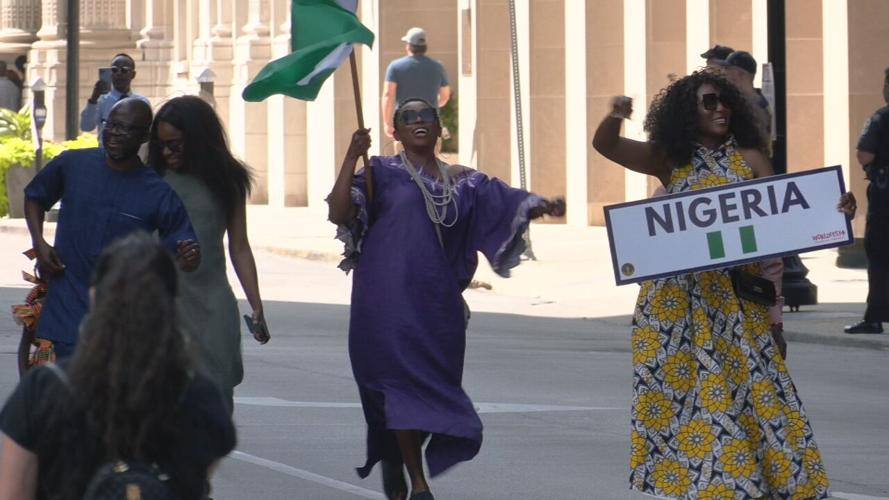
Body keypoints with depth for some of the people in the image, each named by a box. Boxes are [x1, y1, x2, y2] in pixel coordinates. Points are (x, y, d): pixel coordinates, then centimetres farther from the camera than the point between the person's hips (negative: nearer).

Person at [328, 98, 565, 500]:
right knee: (403, 380, -10)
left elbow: (507, 204, 4)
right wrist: (352, 158, -15)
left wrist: (542, 207, -17)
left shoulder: (460, 181, 14)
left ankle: (395, 459, 31)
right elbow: (339, 214, -6)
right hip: (390, 299, -4)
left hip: (437, 301, 4)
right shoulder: (382, 173, 5)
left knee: (435, 384, 7)